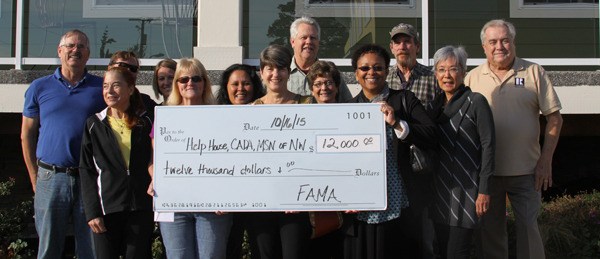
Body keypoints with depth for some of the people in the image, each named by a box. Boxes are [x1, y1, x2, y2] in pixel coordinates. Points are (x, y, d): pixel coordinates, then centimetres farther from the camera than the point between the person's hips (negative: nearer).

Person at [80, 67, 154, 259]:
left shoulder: (146, 123, 7)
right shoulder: (94, 124, 6)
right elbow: (86, 170, 3)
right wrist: (92, 212, -5)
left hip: (141, 208, 0)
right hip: (106, 208, 0)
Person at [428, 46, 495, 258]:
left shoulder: (476, 102, -7)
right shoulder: (437, 104, 12)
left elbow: (488, 146, -11)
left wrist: (484, 190, -14)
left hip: (465, 188, -6)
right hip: (441, 188, 6)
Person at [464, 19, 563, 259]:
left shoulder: (534, 72, 1)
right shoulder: (473, 77, 5)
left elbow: (554, 117, 1)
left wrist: (546, 161, -6)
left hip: (526, 170, -1)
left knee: (528, 228, 2)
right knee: (490, 230, 10)